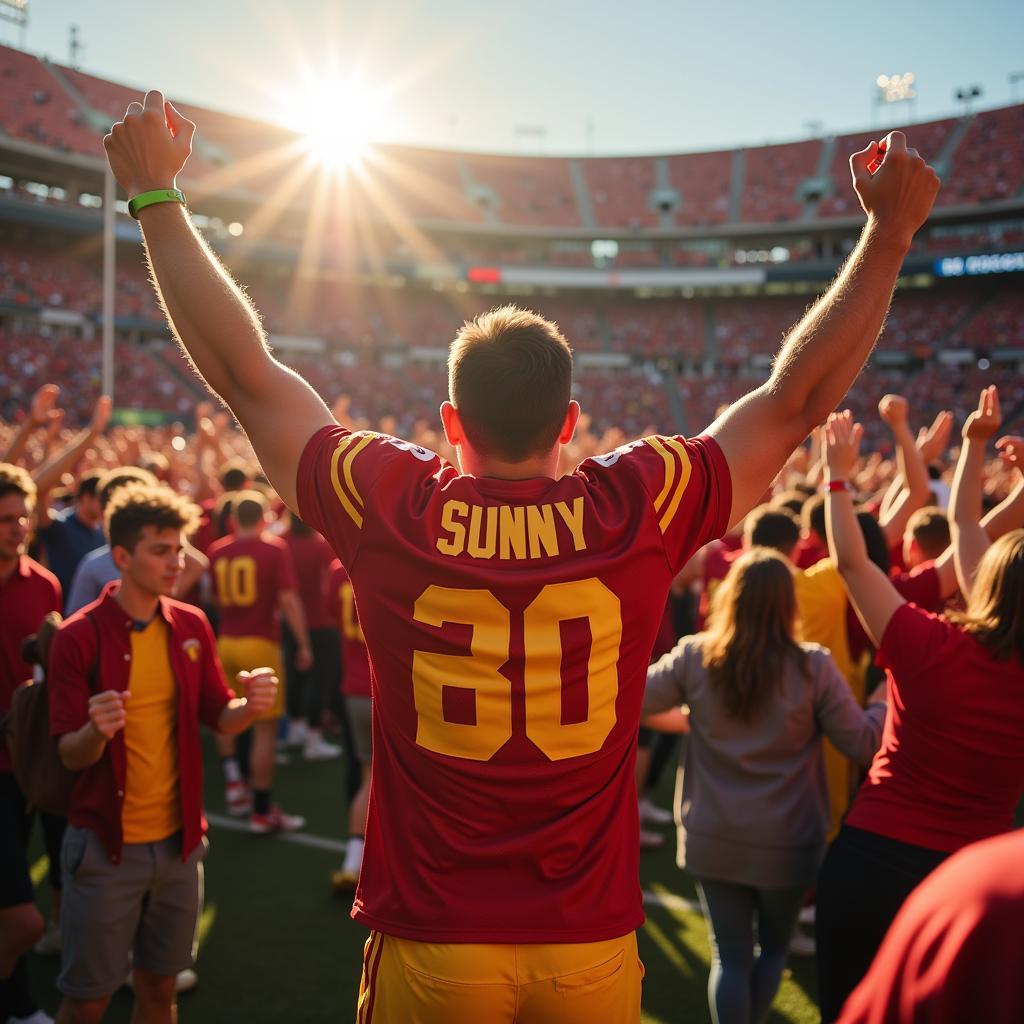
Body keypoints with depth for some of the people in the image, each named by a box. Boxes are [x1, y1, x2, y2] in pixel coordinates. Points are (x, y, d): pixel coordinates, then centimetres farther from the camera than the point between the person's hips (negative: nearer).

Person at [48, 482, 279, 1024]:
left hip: (178, 838, 4)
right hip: (105, 843, -4)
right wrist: (95, 731, -32)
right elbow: (70, 755, -10)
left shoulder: (191, 624, 2)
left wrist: (249, 705, -14)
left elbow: (219, 717, 8)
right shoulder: (80, 636, -12)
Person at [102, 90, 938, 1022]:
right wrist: (892, 230, 6)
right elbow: (797, 398, -2)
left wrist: (156, 195, 7)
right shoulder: (637, 512, -12)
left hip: (430, 948, 0)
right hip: (592, 947, 1)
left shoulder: (392, 512, -13)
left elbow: (244, 371, -3)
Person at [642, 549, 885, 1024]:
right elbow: (864, 744, -9)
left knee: (730, 956, 14)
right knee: (773, 947, 23)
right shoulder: (812, 667, -15)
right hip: (785, 843, -1)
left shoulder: (694, 655, -10)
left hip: (713, 839, 1)